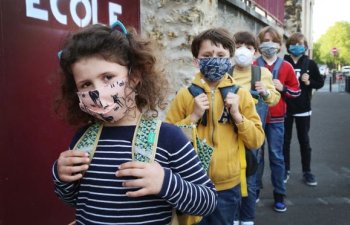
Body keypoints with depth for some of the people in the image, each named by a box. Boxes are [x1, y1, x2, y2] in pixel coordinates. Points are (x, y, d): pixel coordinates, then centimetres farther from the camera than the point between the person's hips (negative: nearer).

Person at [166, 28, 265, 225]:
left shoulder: (241, 95, -1)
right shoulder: (185, 95, -5)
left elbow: (257, 140, -1)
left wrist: (237, 115, -14)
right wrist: (193, 117, -17)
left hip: (228, 187, 2)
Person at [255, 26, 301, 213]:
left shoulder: (286, 66, 3)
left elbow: (296, 91, 7)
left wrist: (282, 88, -10)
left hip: (276, 119, 0)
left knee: (276, 156, 5)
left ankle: (279, 195, 16)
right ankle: (255, 190, 25)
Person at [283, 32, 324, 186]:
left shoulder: (310, 64, 0)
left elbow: (320, 83, 6)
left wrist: (309, 82, -13)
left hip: (303, 109, 1)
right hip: (285, 108, -1)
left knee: (304, 141, 10)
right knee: (285, 140, 9)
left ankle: (307, 171, 22)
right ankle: (285, 170, 22)